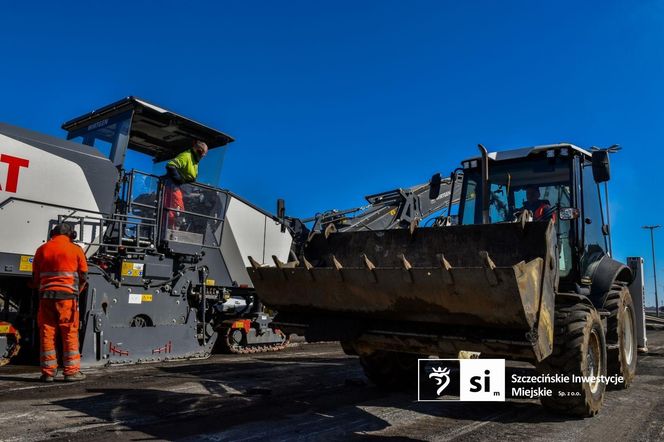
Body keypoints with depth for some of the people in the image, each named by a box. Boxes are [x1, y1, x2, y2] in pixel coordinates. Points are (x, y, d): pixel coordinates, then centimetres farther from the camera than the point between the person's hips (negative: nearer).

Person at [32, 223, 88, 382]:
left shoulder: (42, 249, 12)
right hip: (67, 295, -3)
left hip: (46, 296, 3)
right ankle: (71, 371, 4)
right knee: (70, 334, 2)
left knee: (47, 334, 7)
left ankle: (48, 372, 10)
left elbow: (35, 277, 14)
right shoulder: (76, 250, 3)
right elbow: (83, 277, 4)